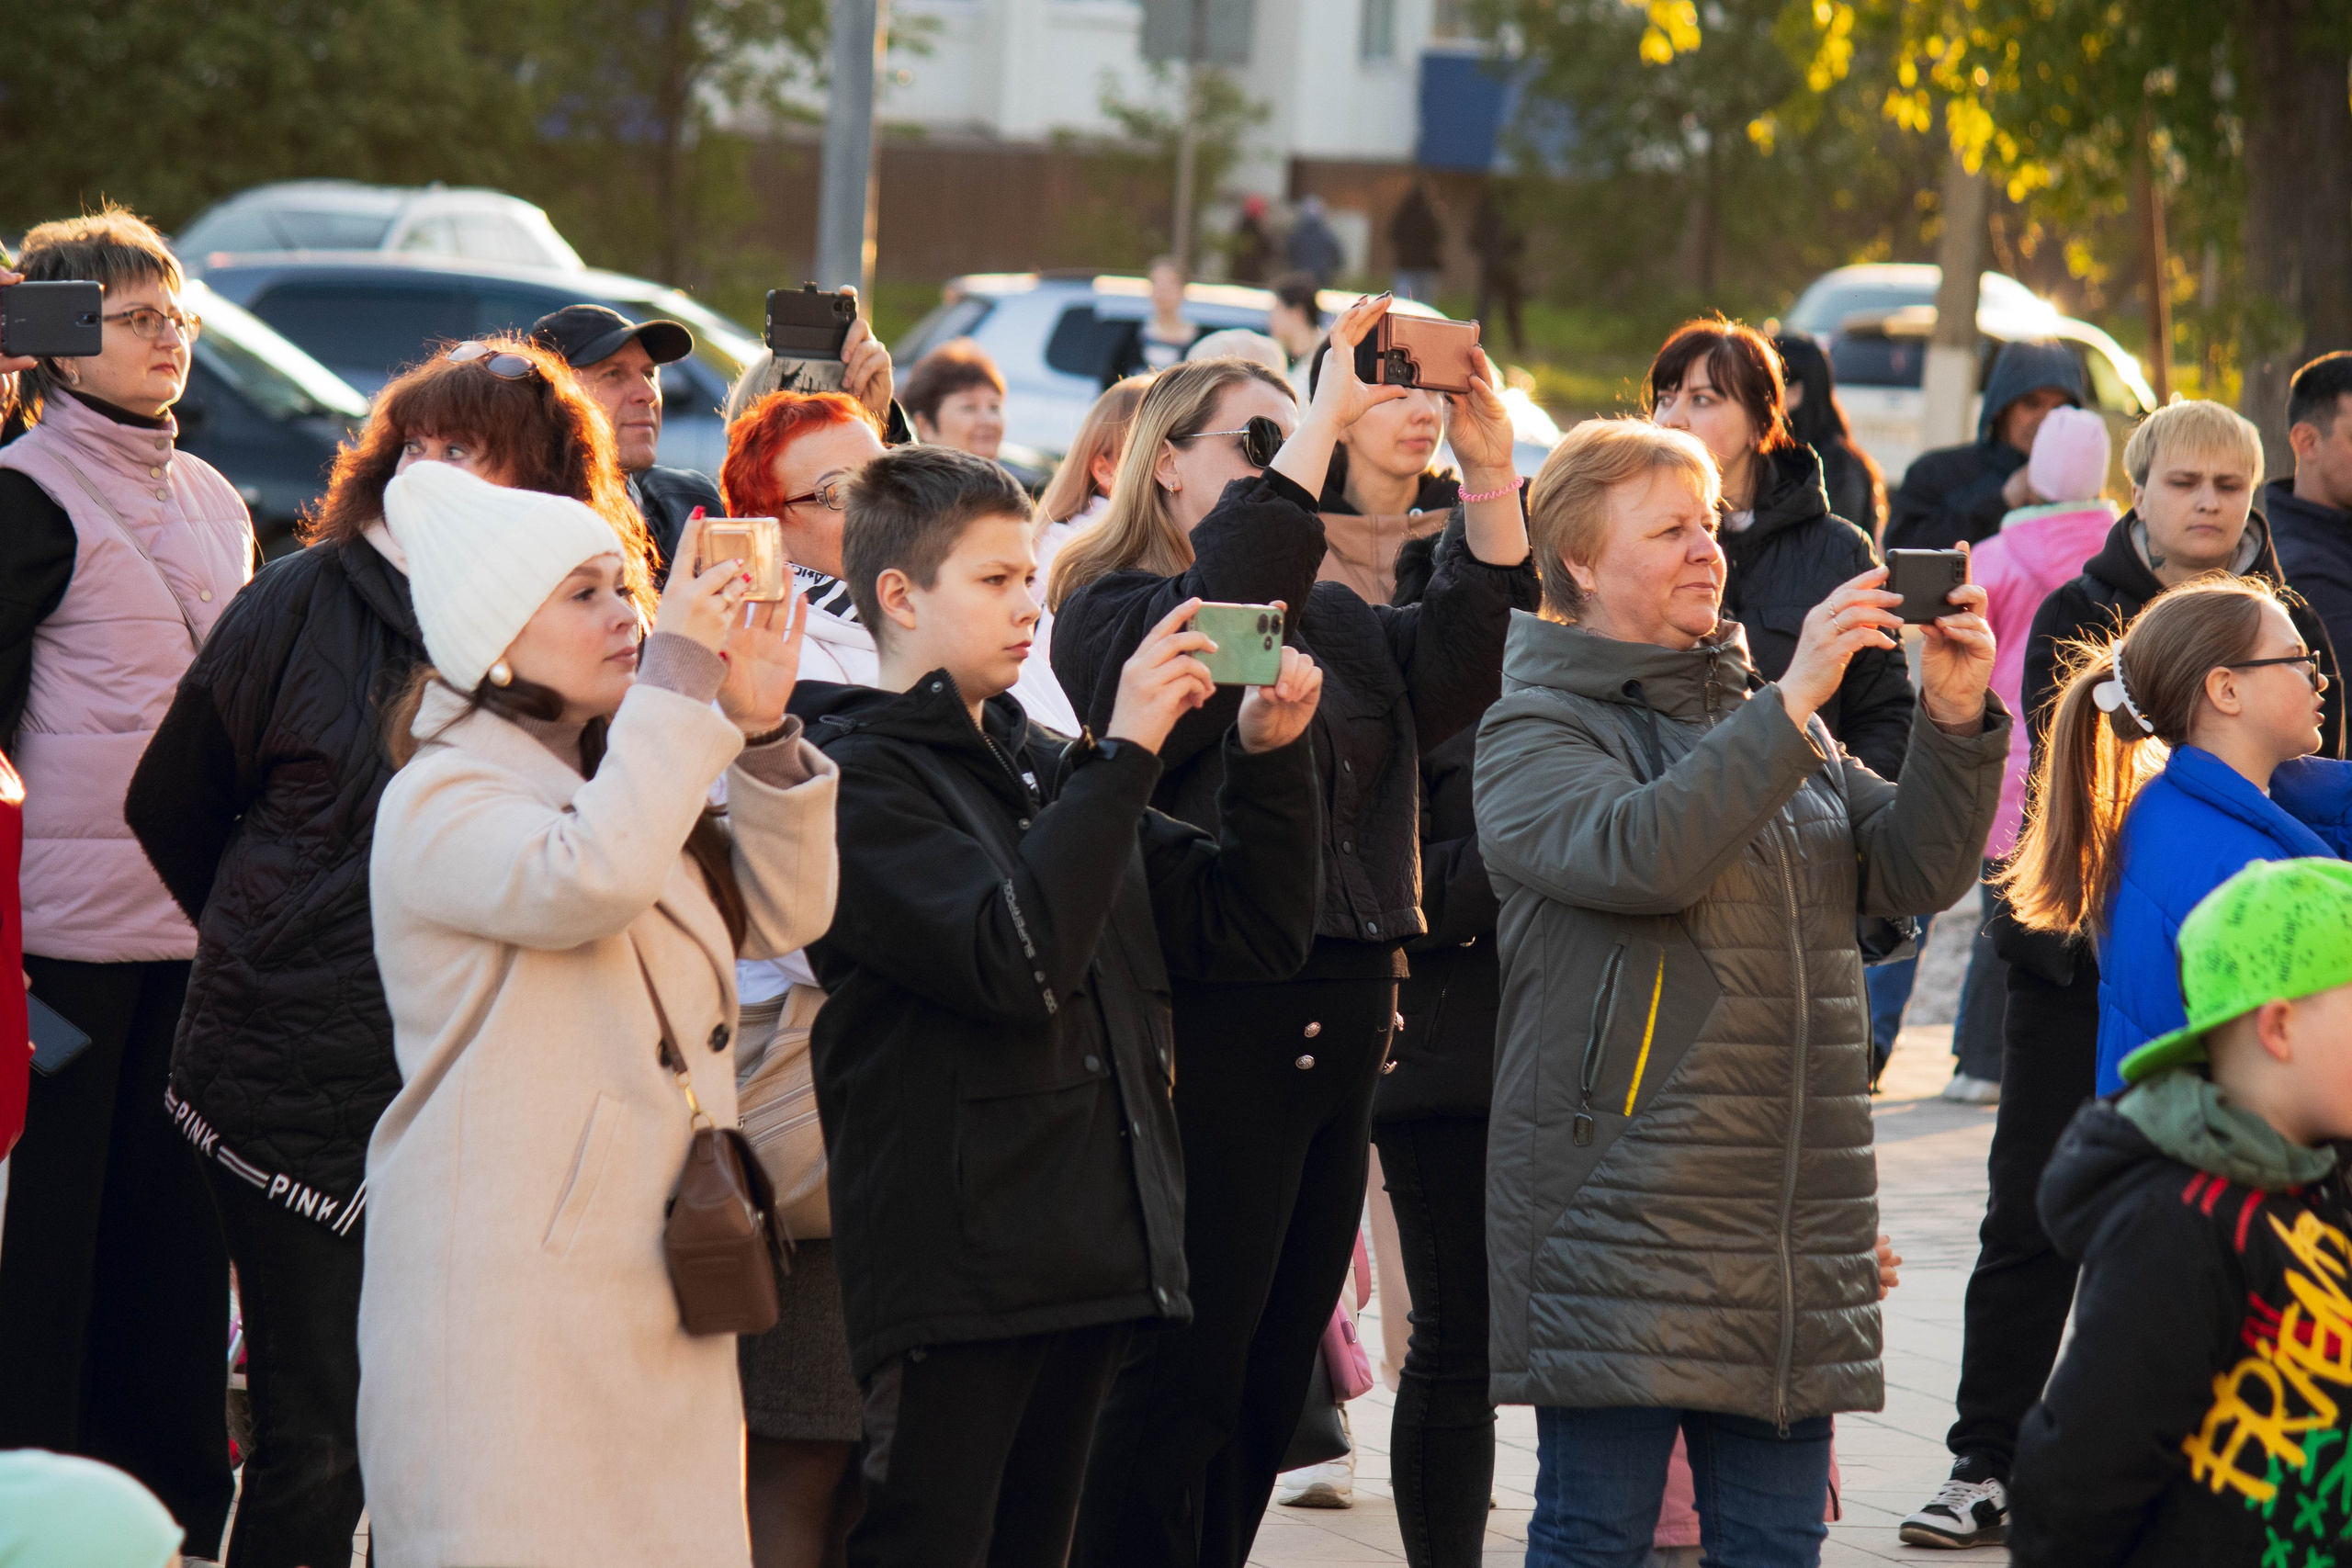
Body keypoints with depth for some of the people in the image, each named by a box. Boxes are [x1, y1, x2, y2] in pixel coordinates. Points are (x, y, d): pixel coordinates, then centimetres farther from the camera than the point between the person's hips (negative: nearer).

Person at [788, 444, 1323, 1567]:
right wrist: (1124, 753, -21)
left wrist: (1269, 756, 1)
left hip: (1088, 1258, 8)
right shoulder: (861, 775, -7)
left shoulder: (1043, 767, 17)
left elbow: (1252, 934, 16)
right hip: (949, 1269, -8)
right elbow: (1014, 959, -23)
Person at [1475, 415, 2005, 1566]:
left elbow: (1911, 871, 8)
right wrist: (1794, 703, -23)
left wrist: (1956, 721, -8)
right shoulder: (1533, 734, -2)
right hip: (1622, 1211, -6)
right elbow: (1640, 854, -23)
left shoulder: (1763, 723, 18)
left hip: (1793, 1232, 6)